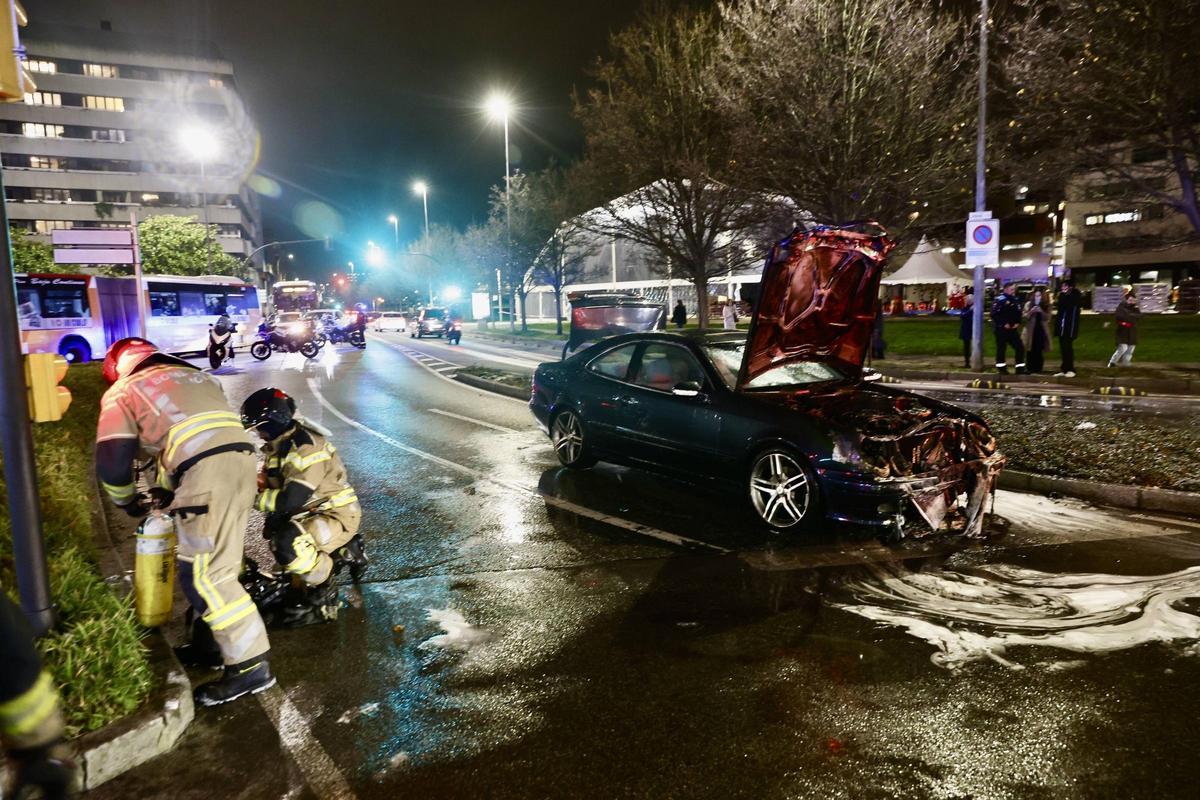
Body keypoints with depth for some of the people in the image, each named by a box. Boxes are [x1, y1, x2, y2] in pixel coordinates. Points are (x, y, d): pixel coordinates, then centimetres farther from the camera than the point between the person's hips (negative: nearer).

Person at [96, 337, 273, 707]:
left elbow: (112, 462, 10)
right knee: (219, 563, 21)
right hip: (242, 457, 7)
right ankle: (216, 635, 31)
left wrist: (128, 501, 31)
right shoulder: (196, 375, 33)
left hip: (205, 471, -7)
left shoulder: (122, 392, 16)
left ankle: (251, 666, -5)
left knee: (204, 575, -4)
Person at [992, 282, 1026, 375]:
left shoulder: (1016, 300, 13)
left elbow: (1019, 313, 21)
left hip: (1013, 328, 7)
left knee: (1020, 347, 4)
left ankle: (1020, 368, 11)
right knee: (1001, 348, -1)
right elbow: (994, 314, -18)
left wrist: (1017, 323, 4)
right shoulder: (1000, 300, -11)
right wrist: (1003, 324, -17)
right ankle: (1001, 368, 8)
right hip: (1001, 329, -7)